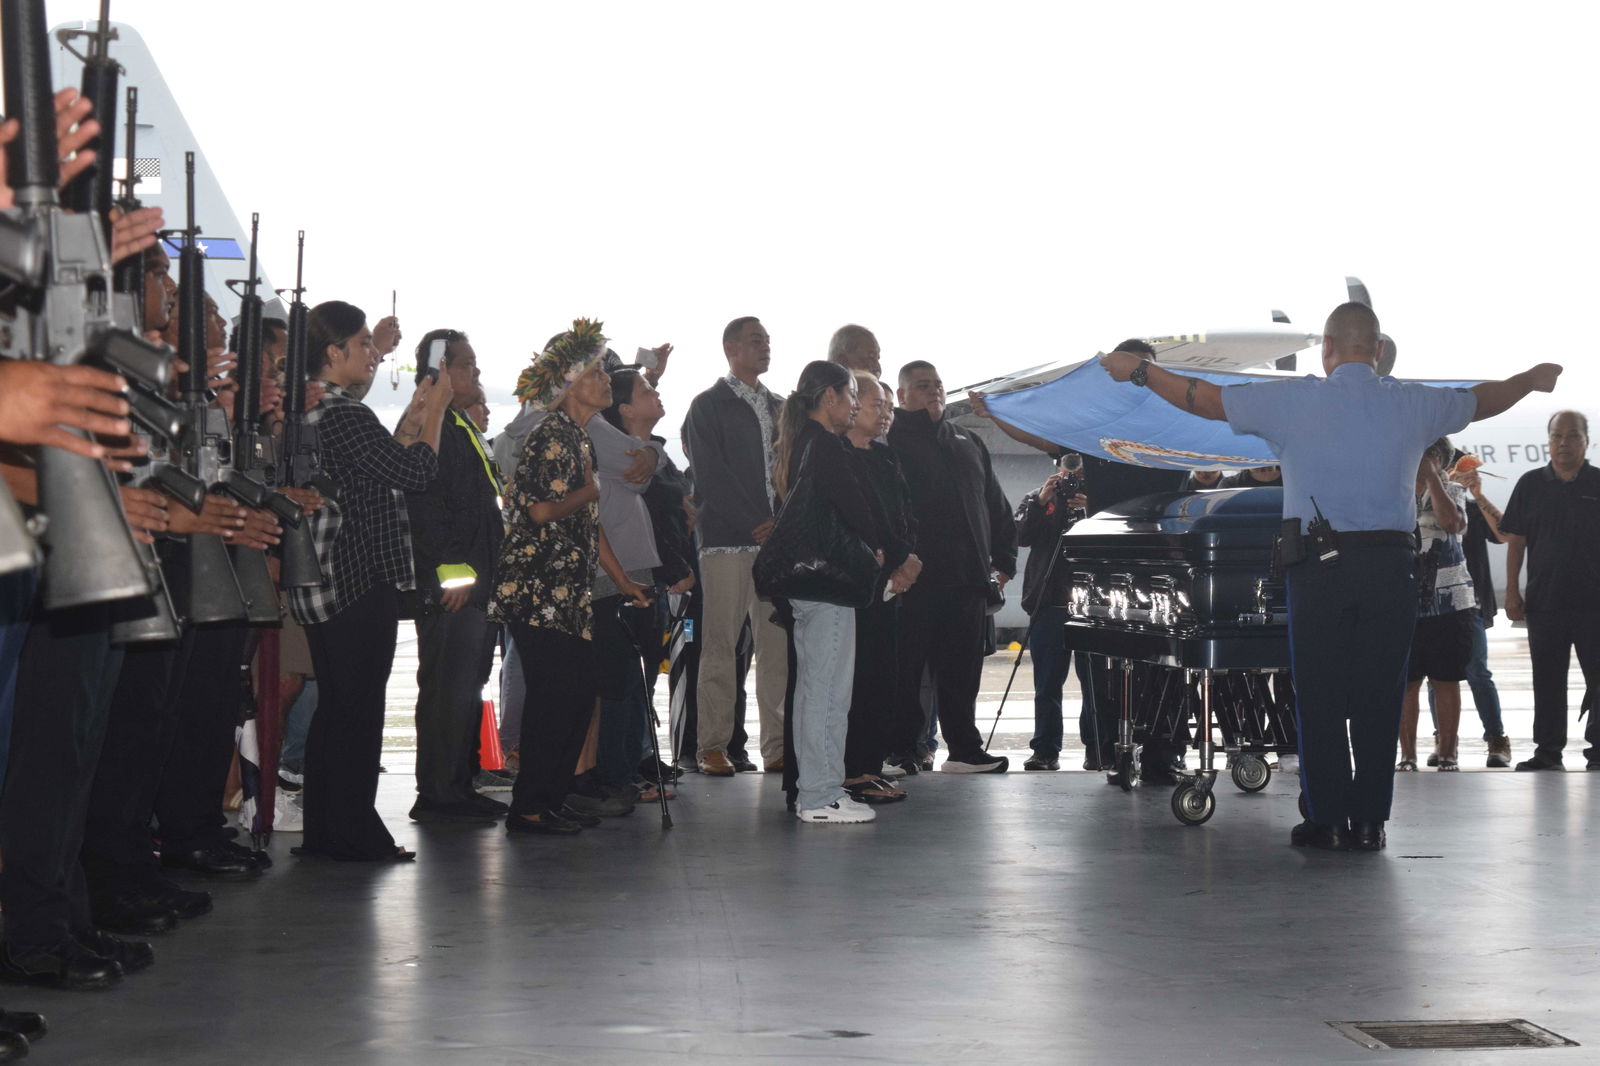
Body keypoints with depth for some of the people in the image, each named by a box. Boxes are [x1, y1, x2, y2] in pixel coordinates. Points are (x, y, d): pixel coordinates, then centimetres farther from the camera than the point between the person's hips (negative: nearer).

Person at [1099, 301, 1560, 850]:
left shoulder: (1294, 399, -2)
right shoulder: (1414, 404, 7)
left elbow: (1204, 399, 6)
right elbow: (1484, 401, 26)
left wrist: (1138, 370, 21)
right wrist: (1534, 378, 47)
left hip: (1318, 570, -2)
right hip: (1392, 567, 2)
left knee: (1320, 699, 5)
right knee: (1378, 699, 6)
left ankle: (1328, 820, 5)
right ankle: (1369, 822, 8)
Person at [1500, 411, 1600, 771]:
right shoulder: (1531, 484, 7)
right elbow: (1515, 541, 8)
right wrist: (1512, 592, 2)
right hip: (1544, 602, 1)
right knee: (1547, 683, 6)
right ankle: (1547, 751, 12)